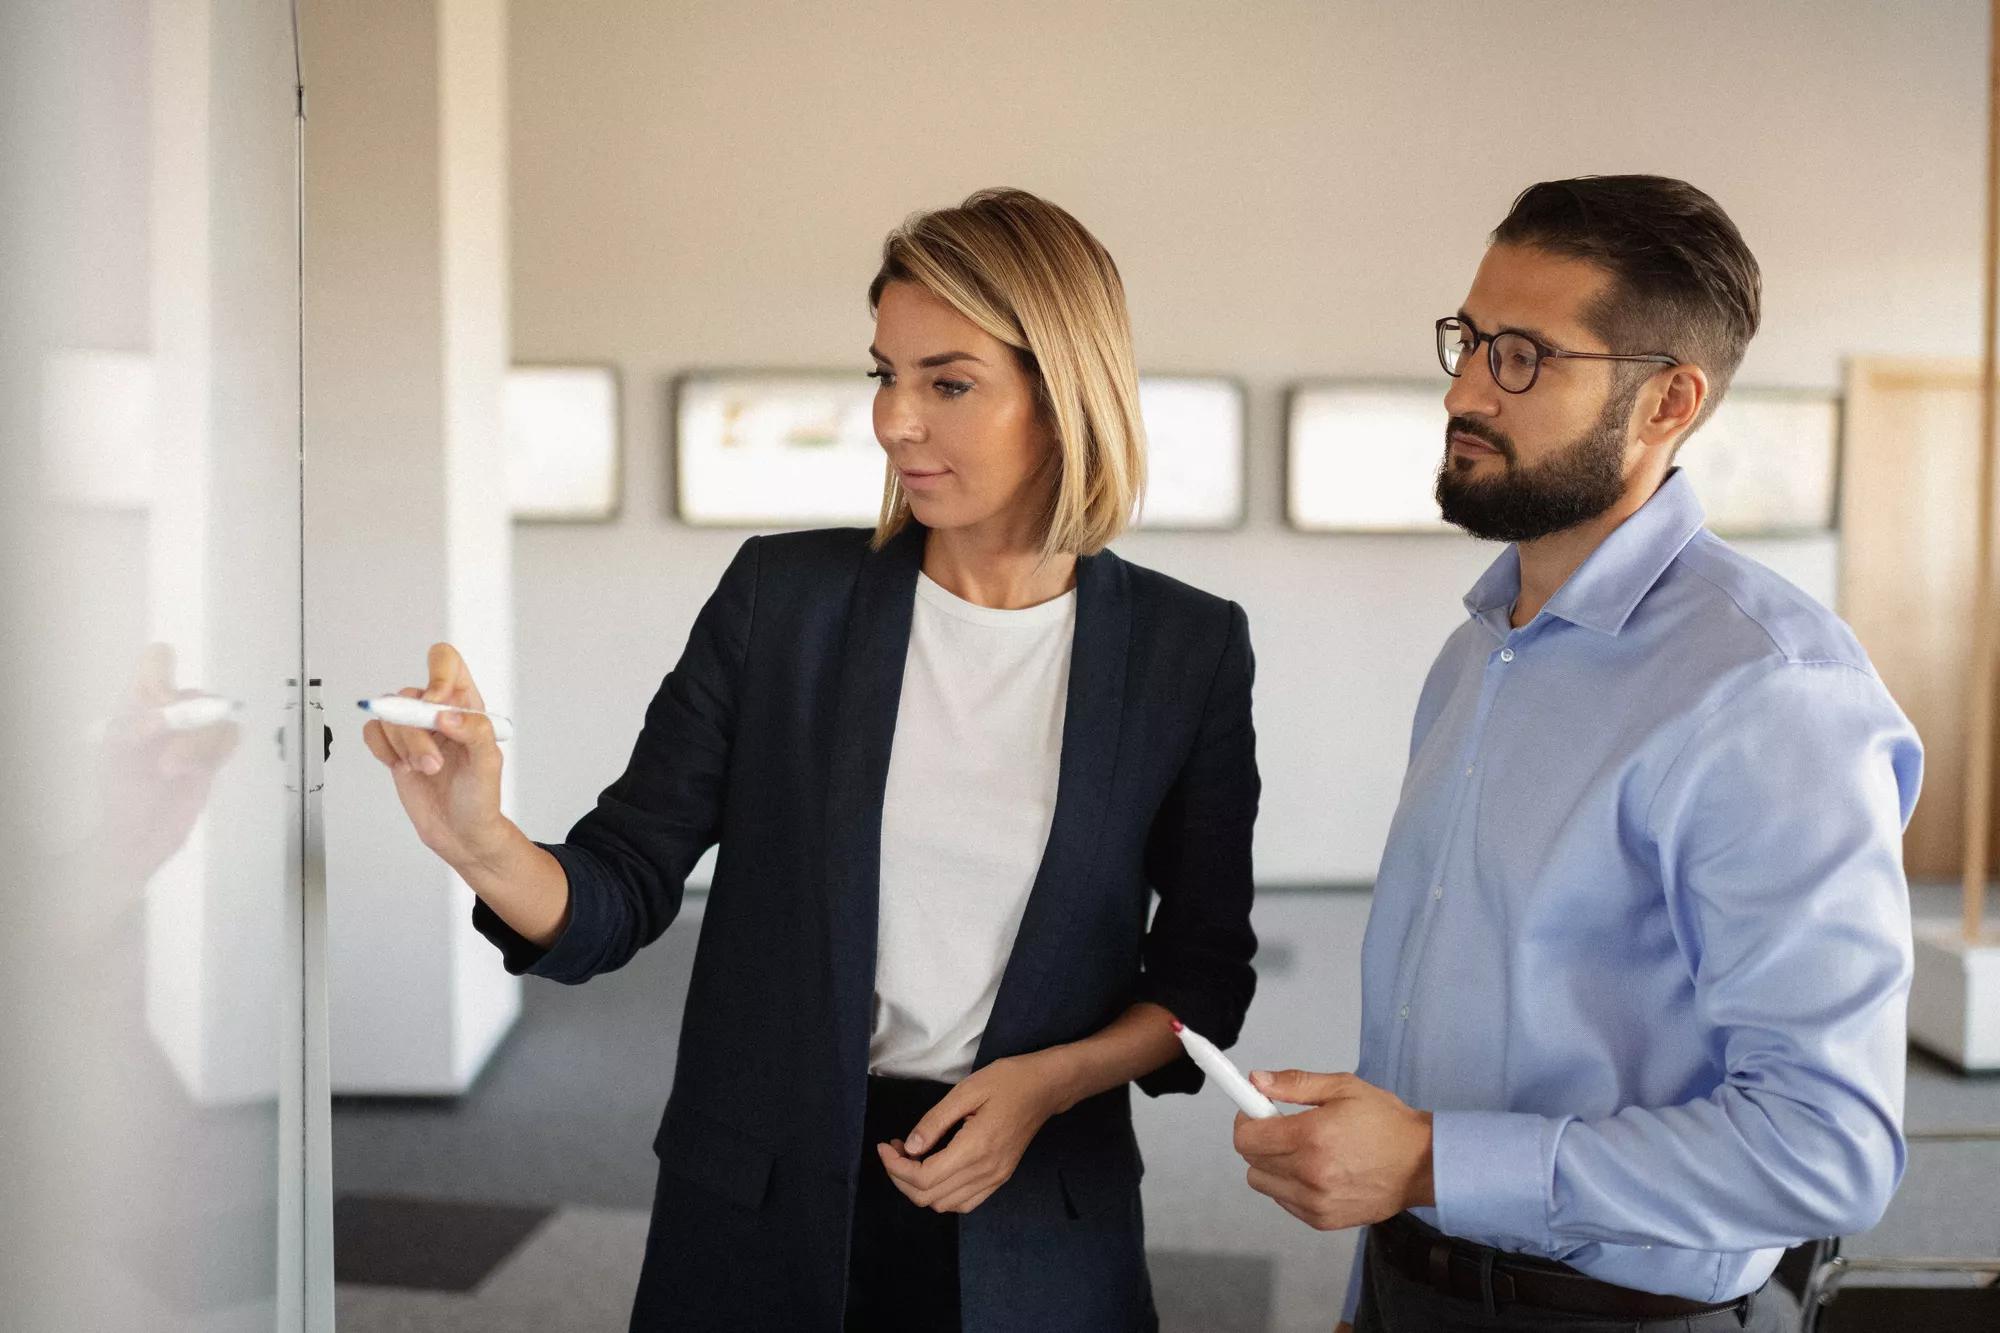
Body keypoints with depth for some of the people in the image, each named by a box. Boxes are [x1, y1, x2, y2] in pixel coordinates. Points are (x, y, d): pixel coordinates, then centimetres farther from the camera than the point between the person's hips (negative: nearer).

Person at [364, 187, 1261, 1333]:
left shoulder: (1187, 649, -6)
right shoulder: (783, 595, -5)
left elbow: (1206, 970, 2)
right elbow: (616, 902, -7)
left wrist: (1048, 1080, -13)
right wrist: (482, 842, -26)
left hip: (1031, 1230, 0)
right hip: (765, 1212, 1)